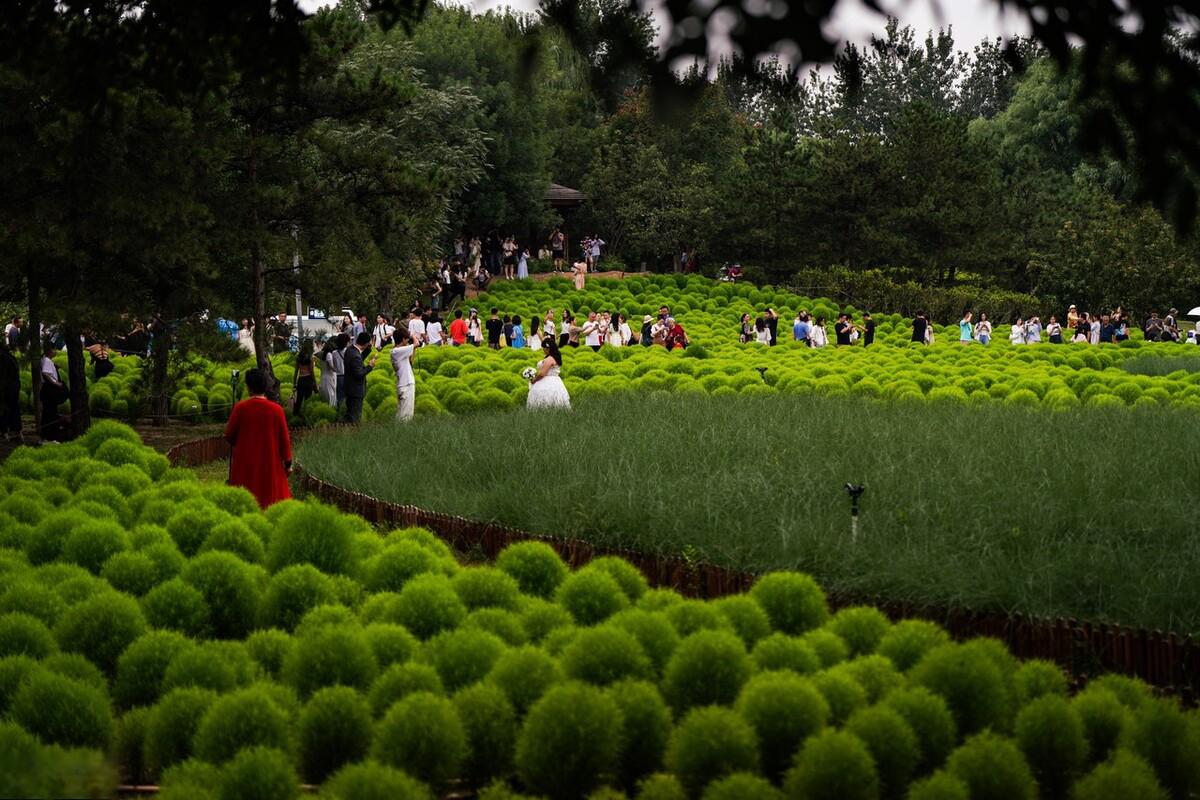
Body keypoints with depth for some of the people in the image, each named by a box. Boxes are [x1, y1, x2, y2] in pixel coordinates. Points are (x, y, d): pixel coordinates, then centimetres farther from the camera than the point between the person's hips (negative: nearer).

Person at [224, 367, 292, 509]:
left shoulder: (240, 408, -11)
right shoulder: (276, 410, -9)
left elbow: (229, 436, -3)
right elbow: (284, 438, -5)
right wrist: (288, 463, 5)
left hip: (245, 466, 0)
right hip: (270, 464, 0)